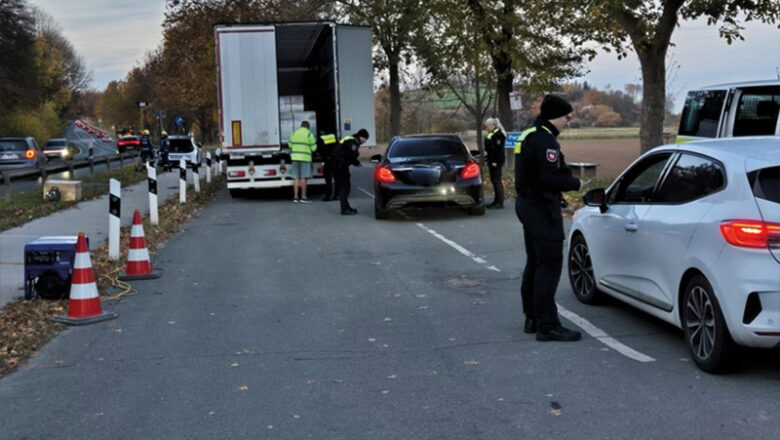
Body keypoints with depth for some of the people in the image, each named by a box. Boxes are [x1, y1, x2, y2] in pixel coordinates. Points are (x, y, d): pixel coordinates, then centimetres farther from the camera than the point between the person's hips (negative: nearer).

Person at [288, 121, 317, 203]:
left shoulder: (294, 133, 10)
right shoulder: (309, 134, -3)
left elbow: (290, 144, 15)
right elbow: (313, 148, -3)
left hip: (295, 156, 5)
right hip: (305, 157, -5)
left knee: (296, 178, 8)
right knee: (304, 178, -3)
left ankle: (295, 197, 8)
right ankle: (303, 197, -4)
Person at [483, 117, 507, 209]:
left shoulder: (498, 134, -15)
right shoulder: (491, 134, 17)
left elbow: (499, 149, -20)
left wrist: (495, 161, -22)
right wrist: (489, 160, 20)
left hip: (496, 161, -11)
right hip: (492, 160, 11)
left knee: (497, 180, -9)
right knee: (494, 180, 12)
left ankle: (500, 203, -8)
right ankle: (496, 201, 18)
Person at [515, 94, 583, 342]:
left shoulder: (529, 136, 15)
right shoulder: (545, 140, -18)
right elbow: (550, 178, -25)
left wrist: (568, 180, 14)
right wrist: (575, 184, -10)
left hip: (528, 204, 11)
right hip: (542, 208, -11)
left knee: (534, 263, 18)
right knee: (549, 265, -9)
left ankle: (532, 319, 26)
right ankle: (547, 326, -8)